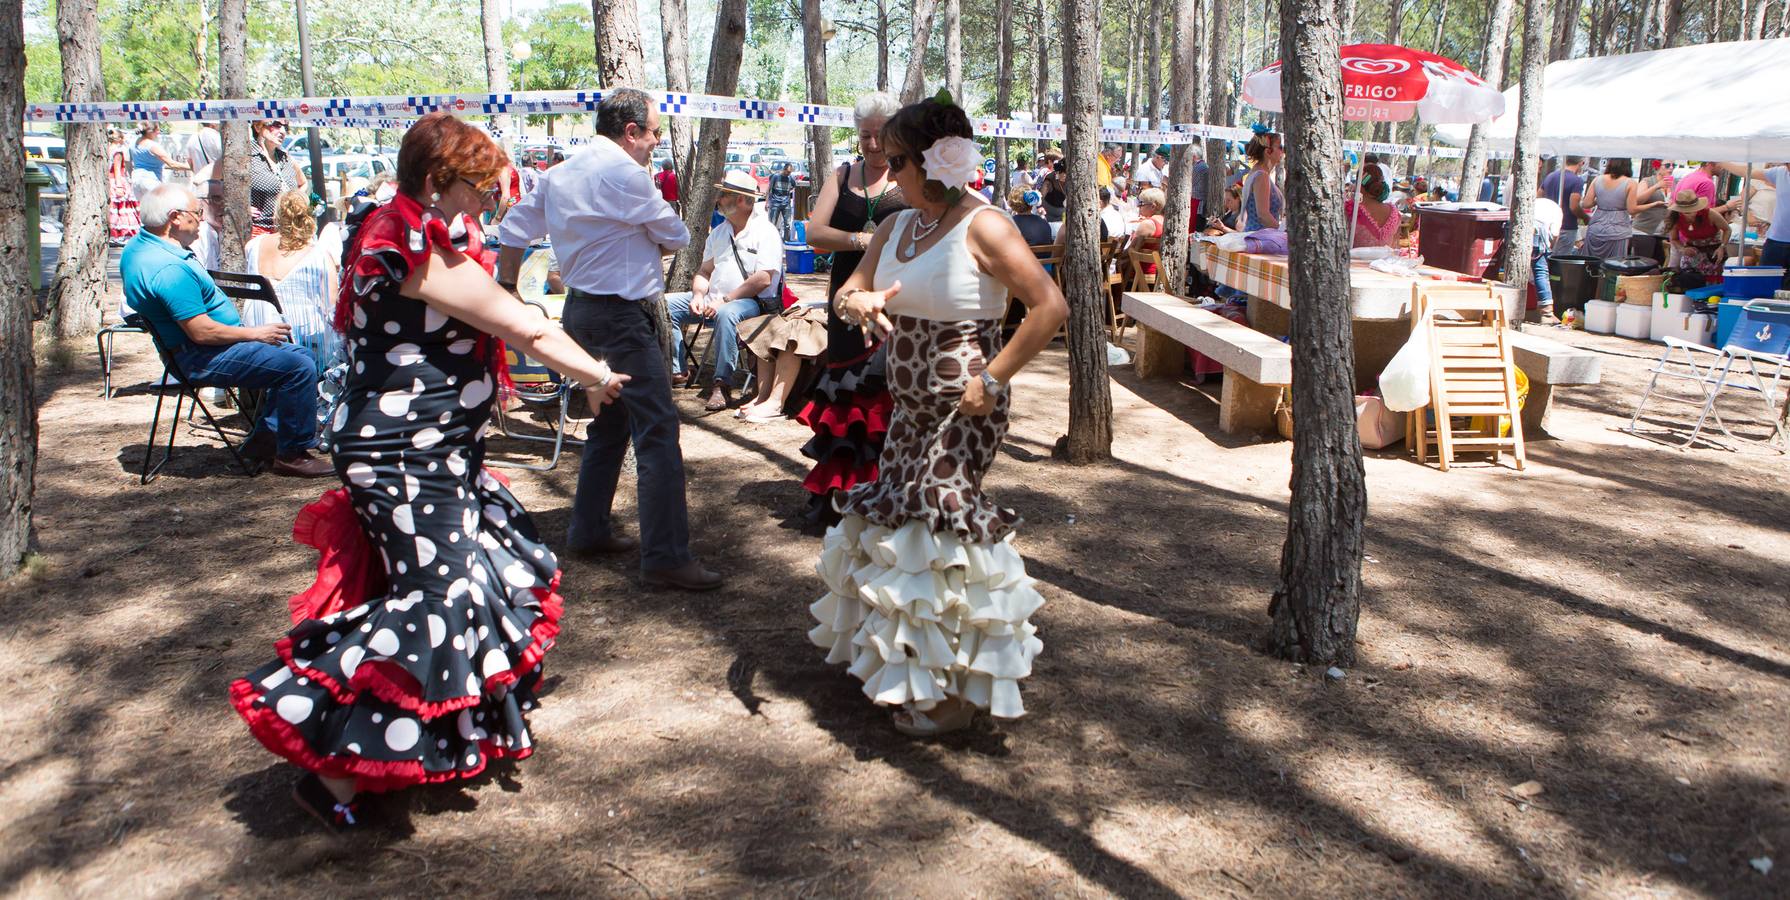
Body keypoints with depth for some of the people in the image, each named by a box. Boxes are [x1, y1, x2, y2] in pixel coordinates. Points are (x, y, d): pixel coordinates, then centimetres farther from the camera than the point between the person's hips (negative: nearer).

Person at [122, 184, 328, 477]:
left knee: (293, 352, 17)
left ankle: (265, 436, 17)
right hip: (203, 359, -12)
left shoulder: (140, 244, 8)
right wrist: (256, 333, -14)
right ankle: (292, 455, -8)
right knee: (301, 368, -20)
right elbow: (201, 332, -27)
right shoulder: (169, 267, -27)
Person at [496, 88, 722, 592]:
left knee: (610, 422, 21)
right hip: (621, 317, -10)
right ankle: (665, 558, -11)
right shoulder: (625, 173, -14)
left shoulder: (560, 175, 12)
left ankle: (588, 532, 29)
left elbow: (513, 230, 17)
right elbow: (676, 237, -5)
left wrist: (505, 291, 25)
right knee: (658, 431, -10)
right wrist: (650, 244, 16)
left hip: (581, 309, 10)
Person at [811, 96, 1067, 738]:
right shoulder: (896, 227, 9)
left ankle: (955, 690, 11)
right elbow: (851, 291, 14)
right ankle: (905, 659, 33)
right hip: (912, 406, 8)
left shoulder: (981, 227, -16)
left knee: (935, 524, -5)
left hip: (964, 408, -8)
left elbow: (1050, 306, -20)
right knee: (895, 520, 13)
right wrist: (856, 301, -12)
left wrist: (993, 378, -20)